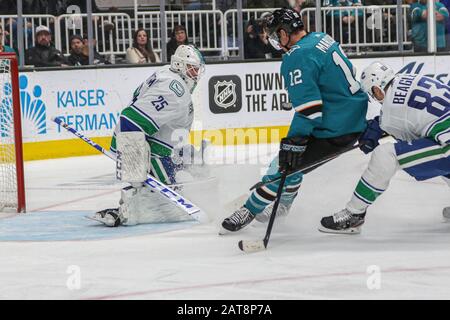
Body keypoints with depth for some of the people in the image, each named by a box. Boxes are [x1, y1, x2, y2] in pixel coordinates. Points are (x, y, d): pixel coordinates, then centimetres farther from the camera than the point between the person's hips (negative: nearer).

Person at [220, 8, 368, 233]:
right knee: (295, 156, 24)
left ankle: (250, 210, 9)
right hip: (357, 119, 10)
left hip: (334, 130, -10)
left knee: (285, 165, -2)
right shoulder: (323, 38, 8)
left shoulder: (297, 58, -20)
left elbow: (308, 107, -26)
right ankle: (283, 204, 38)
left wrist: (294, 142, -23)